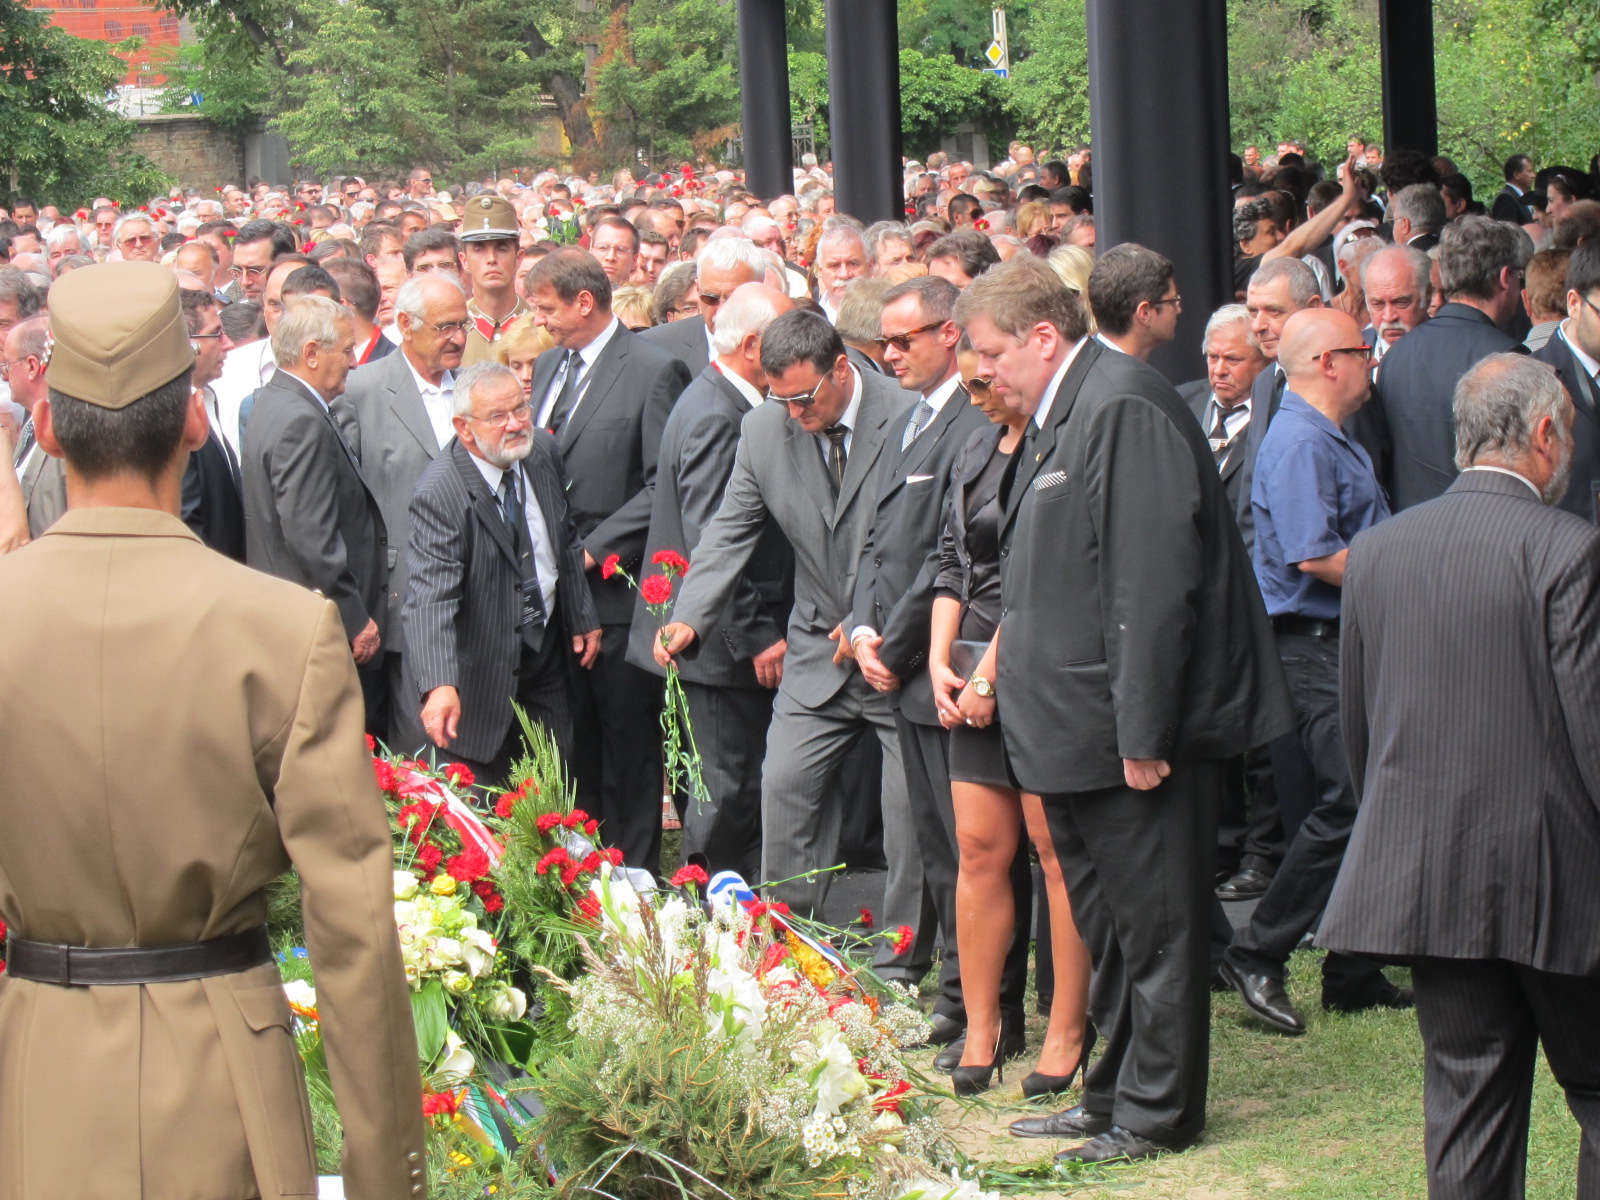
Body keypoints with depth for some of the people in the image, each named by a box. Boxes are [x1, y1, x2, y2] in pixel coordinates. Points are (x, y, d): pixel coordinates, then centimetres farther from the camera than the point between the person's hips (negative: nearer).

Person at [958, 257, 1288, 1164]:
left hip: (1134, 728, -10)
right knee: (1107, 928, 18)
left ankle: (1156, 1113, 9)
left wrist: (1142, 732, -23)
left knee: (1153, 926, 0)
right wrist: (1006, 648, 18)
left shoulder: (1125, 408, -18)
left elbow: (1154, 582, -23)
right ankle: (1117, 1093, 29)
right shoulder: (1057, 416, 14)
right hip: (1076, 733, 10)